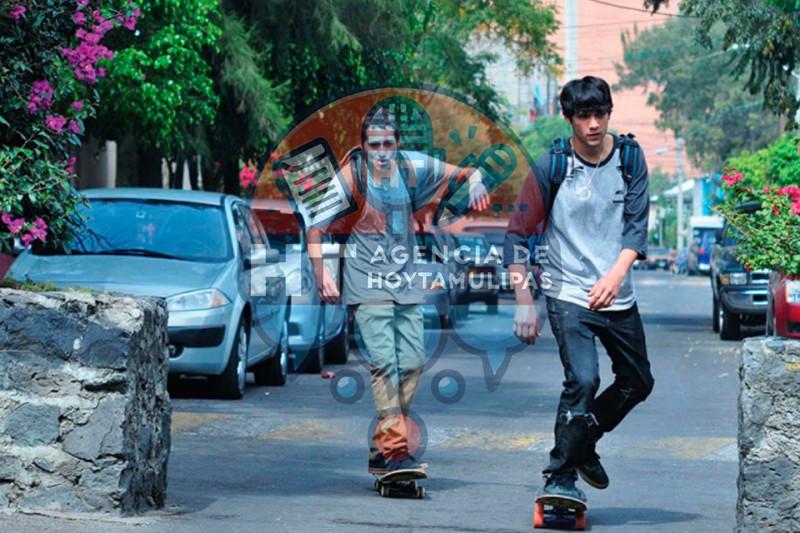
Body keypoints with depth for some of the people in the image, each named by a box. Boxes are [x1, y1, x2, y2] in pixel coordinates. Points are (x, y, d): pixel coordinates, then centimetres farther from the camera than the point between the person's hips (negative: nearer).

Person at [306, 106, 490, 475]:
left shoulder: (413, 167, 2)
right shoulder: (351, 177, -9)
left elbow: (462, 172, 16)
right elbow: (316, 228, -6)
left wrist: (474, 180, -8)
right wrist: (322, 277, -14)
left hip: (406, 285, 5)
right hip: (368, 287, -5)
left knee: (412, 361, 4)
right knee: (384, 362, -17)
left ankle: (382, 450, 14)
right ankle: (396, 450, -21)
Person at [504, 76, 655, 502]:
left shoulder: (630, 158, -1)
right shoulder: (552, 166, -10)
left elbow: (637, 223, -5)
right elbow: (518, 232, -5)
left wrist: (616, 274, -23)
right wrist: (523, 302, -10)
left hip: (617, 295, 5)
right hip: (568, 294, -5)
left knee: (638, 382, 14)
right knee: (582, 380, -20)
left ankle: (582, 445, 36)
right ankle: (560, 478, -10)